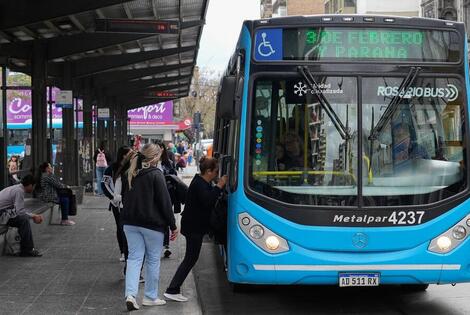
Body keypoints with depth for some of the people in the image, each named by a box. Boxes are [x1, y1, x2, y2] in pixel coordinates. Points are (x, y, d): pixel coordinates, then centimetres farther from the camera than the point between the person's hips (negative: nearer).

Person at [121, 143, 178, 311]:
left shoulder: (130, 174, 9)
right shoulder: (156, 174, -12)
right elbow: (165, 202, -13)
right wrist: (173, 226, -7)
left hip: (130, 223, 5)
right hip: (152, 224, -5)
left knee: (134, 257, 5)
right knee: (153, 259, 8)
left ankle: (130, 294, -10)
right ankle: (150, 297, 16)